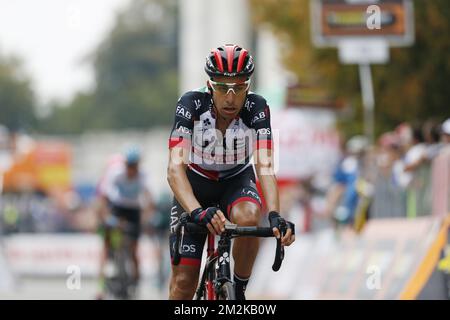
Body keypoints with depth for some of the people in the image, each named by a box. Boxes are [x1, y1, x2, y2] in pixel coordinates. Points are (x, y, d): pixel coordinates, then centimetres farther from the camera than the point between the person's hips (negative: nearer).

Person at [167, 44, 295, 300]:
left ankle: (239, 290, -12)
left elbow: (265, 166, -34)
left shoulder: (256, 108, -25)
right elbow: (175, 168, -38)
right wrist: (198, 212, -55)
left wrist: (275, 216, -51)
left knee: (248, 217, -35)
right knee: (184, 281, -10)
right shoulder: (192, 105, -29)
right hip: (195, 185, 0)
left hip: (237, 182, 0)